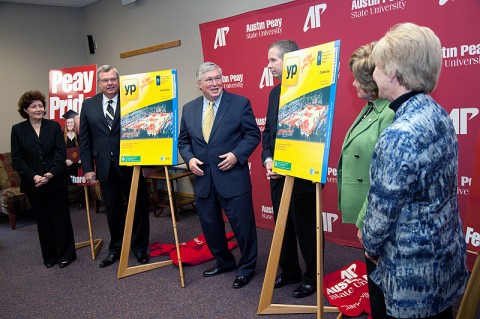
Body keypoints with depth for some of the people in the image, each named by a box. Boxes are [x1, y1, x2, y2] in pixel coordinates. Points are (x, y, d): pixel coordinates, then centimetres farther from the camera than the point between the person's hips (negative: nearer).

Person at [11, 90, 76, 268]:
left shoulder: (54, 126, 2)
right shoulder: (18, 130, 3)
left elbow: (61, 153, -4)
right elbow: (16, 158, -2)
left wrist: (51, 174, -18)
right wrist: (33, 177, -15)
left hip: (56, 181, -1)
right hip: (33, 184, 1)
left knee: (61, 217, 6)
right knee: (42, 220, 10)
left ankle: (66, 254, 18)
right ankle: (50, 256, 23)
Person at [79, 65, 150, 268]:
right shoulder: (89, 105, 5)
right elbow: (84, 139, 7)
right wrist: (87, 168, 2)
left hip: (130, 165, -3)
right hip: (105, 168, 3)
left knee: (138, 207, 8)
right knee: (112, 211, 14)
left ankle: (140, 247, 25)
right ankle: (116, 248, 30)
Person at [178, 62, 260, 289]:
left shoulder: (240, 103, -5)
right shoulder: (189, 109, 8)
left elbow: (253, 134, -4)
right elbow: (183, 140, 14)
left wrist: (237, 154, -17)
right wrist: (189, 158, -5)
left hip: (233, 178, -4)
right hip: (202, 179, 5)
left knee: (243, 225, 3)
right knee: (210, 225, 16)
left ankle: (246, 268, 25)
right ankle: (223, 262, 38)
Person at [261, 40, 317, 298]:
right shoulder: (274, 92, 11)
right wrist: (267, 159, -1)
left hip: (301, 175, -8)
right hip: (277, 174, 8)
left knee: (306, 228, 8)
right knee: (283, 226, 18)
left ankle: (313, 277, 27)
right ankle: (289, 271, 36)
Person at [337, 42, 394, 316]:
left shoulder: (391, 114, -23)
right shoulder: (371, 107, 8)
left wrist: (367, 221, -19)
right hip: (367, 212, 9)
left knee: (380, 283, 10)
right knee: (374, 277, 23)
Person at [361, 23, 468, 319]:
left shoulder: (400, 135, -29)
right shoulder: (438, 114, -1)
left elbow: (383, 208, -20)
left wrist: (371, 246, 1)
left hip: (415, 268, -8)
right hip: (446, 253, 8)